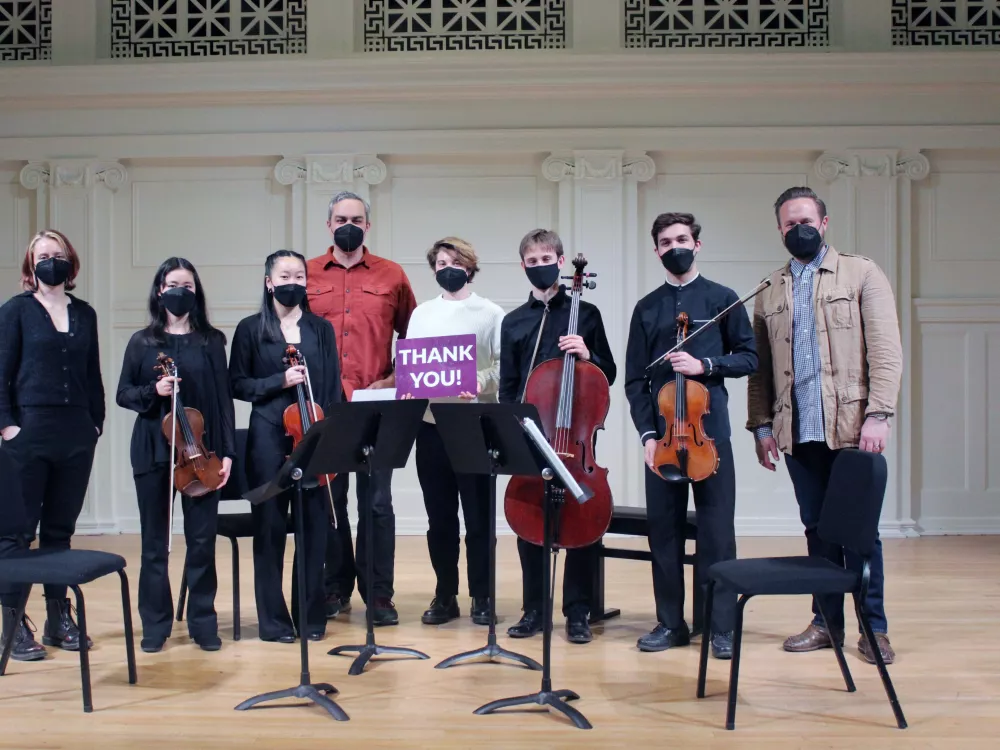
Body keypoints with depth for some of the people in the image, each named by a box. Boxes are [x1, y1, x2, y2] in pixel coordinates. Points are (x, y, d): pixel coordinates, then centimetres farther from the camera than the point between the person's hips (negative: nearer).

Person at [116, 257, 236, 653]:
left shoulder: (211, 341, 3)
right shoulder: (141, 342, 4)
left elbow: (223, 398, 3)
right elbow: (124, 394, 7)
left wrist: (227, 451, -3)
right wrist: (152, 391, -14)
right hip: (153, 451, 1)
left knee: (202, 540, 3)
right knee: (155, 542, 7)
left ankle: (203, 622, 16)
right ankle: (155, 624, 20)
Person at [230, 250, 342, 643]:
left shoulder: (321, 328, 10)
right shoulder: (251, 328, 4)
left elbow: (333, 388, 7)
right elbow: (237, 384, 3)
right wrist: (279, 381, -12)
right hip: (269, 436, -2)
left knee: (315, 523, 3)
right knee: (270, 525, 3)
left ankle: (311, 615, 16)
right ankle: (274, 619, 15)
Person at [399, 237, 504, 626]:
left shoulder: (491, 313, 3)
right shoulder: (421, 313, 13)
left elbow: (506, 367, -4)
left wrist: (481, 382, -22)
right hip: (431, 425, 3)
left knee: (478, 517, 2)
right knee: (439, 517, 9)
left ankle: (481, 597, 14)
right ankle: (445, 596, 20)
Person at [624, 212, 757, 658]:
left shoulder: (722, 299, 6)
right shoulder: (647, 308, 10)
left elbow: (748, 358, 4)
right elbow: (635, 379, 7)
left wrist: (704, 364, -13)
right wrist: (647, 433, -4)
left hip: (710, 431, -2)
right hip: (661, 433, 2)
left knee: (717, 529, 0)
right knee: (664, 529, 6)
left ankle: (721, 627, 10)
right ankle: (670, 623, 17)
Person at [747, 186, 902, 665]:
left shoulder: (861, 274, 4)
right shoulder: (770, 291, 14)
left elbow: (886, 350, -3)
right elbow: (760, 366, 12)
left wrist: (877, 412, -13)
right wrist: (761, 425, 5)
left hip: (850, 427, -3)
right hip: (797, 430, 3)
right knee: (817, 529, 9)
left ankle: (874, 626, 13)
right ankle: (827, 621, 20)